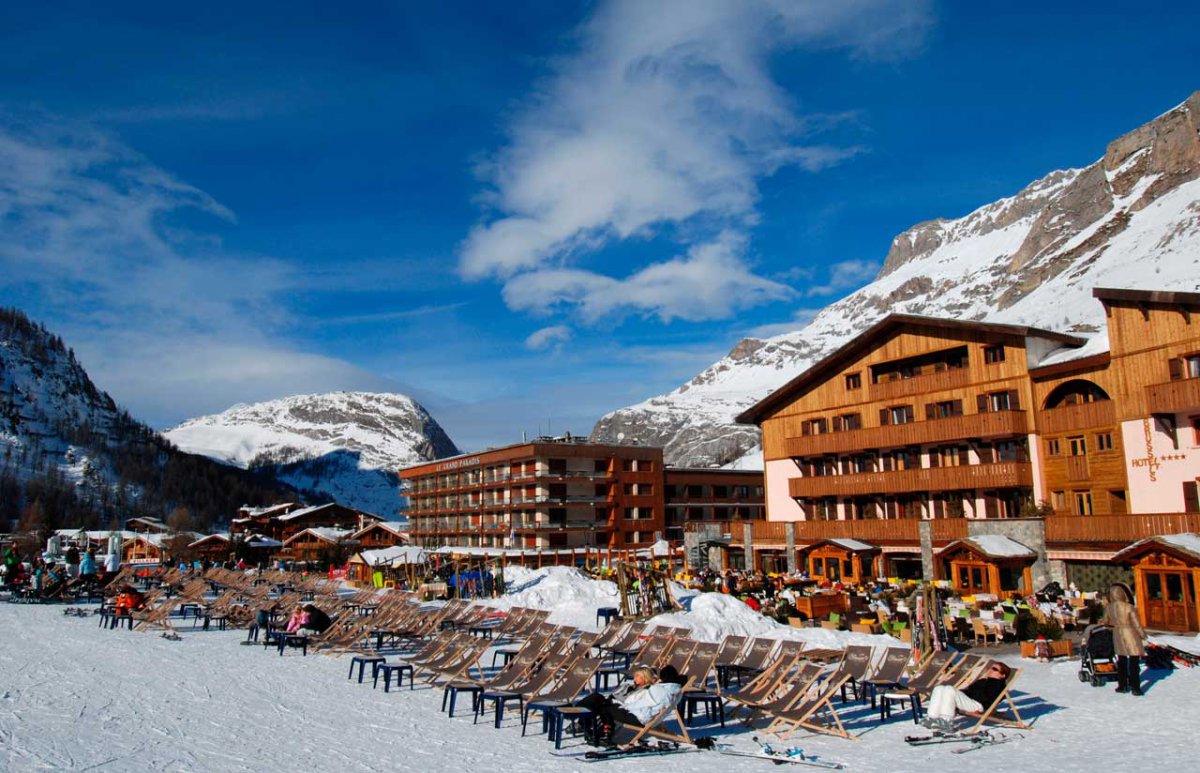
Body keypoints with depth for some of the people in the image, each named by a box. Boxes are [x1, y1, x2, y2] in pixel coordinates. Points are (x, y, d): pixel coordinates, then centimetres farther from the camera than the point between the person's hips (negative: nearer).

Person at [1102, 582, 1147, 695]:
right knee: (1134, 662, 4)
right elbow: (1137, 624, -13)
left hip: (1117, 634, 4)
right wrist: (1142, 635, 5)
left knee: (1121, 661, 17)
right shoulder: (1130, 608, -19)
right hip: (1131, 635, -4)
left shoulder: (1108, 608, -6)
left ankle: (1122, 685, 21)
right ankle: (1135, 688, 6)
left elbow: (1106, 621, 10)